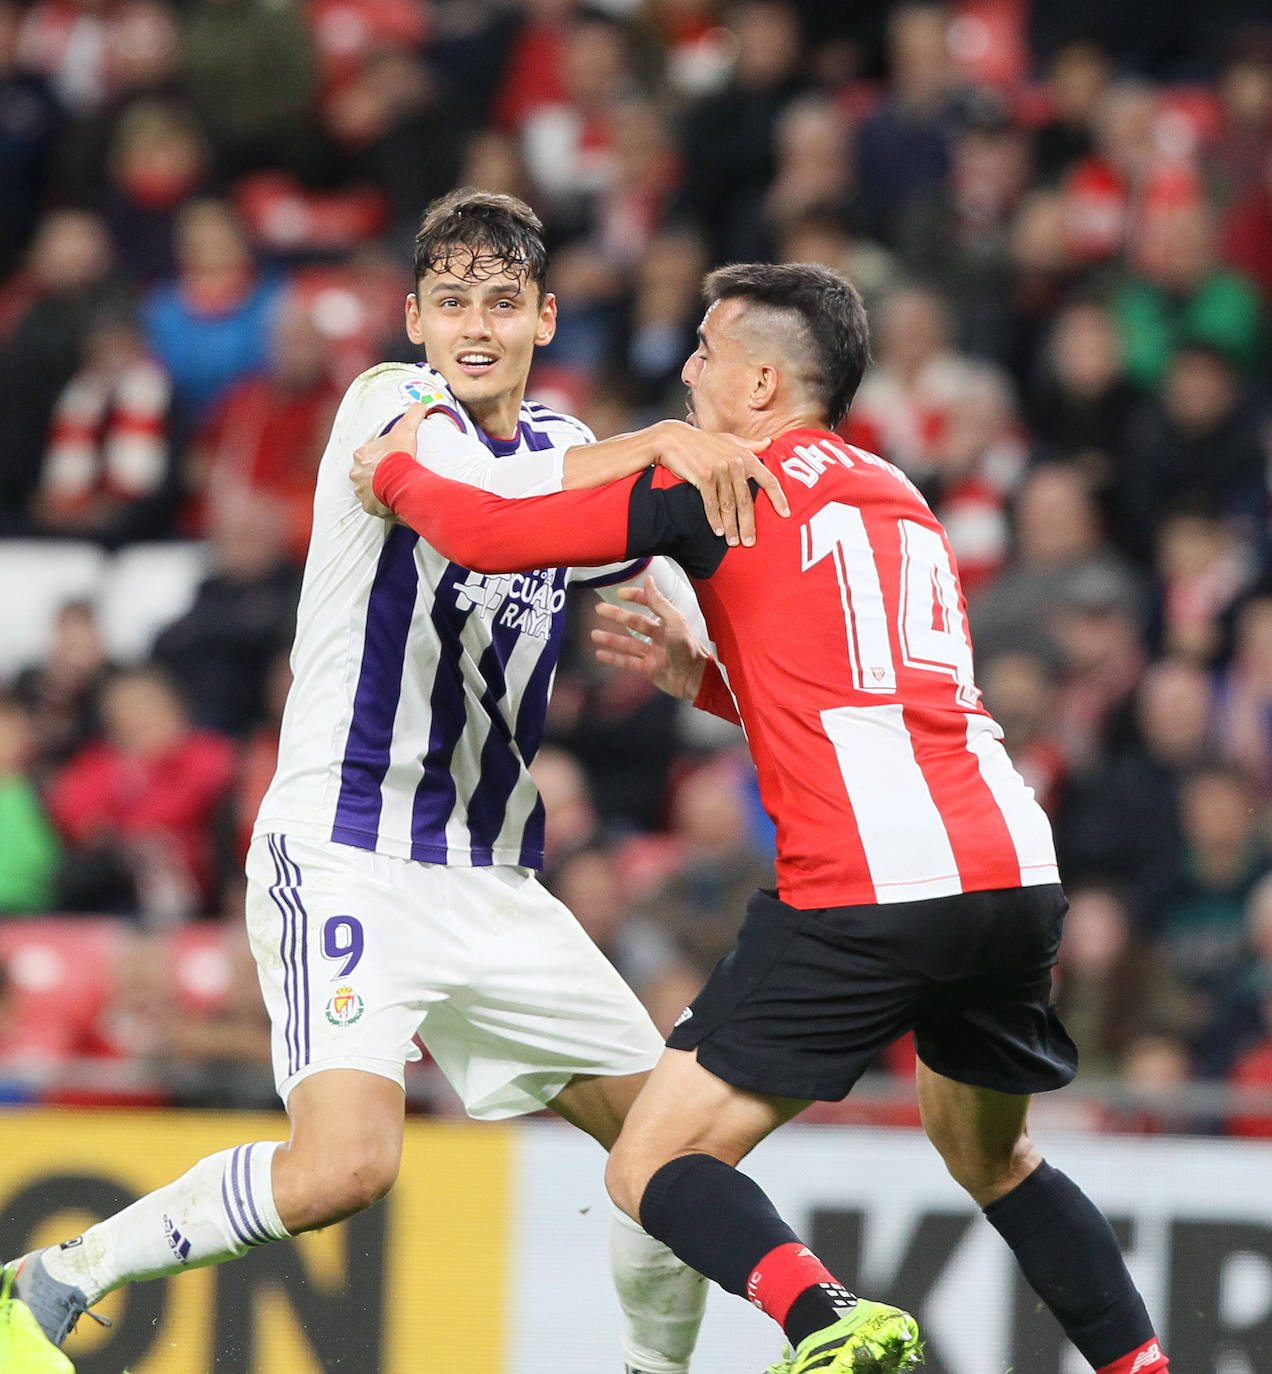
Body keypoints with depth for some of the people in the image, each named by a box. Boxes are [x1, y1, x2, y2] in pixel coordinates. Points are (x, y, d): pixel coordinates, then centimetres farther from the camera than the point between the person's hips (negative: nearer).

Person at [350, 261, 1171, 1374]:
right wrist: (701, 674, 31)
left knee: (651, 1168, -3)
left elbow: (490, 534, 4)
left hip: (867, 885, -7)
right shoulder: (899, 498, 25)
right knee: (993, 1158, 31)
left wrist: (393, 475, 22)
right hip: (1015, 865, 7)